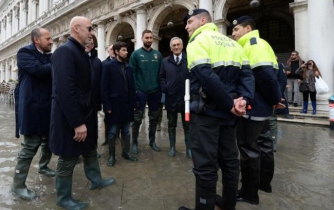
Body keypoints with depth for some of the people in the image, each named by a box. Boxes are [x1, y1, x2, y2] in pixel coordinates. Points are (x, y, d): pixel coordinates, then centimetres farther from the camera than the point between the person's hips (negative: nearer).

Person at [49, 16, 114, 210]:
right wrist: (77, 122, -25)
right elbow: (64, 90, -27)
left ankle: (96, 180, 44)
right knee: (68, 158, 8)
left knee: (90, 150, 23)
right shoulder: (65, 51, -19)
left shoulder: (81, 52, 10)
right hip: (71, 118, -9)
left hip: (85, 114, 9)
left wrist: (86, 117, 15)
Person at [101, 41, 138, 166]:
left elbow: (131, 87, 9)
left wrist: (132, 103, 3)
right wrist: (107, 106, -13)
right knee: (112, 132, 6)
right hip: (114, 105, -4)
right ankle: (111, 155, 20)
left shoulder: (128, 67, 10)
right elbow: (104, 88, -8)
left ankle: (126, 152, 27)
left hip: (126, 105, 5)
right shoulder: (108, 66, -4)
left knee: (126, 131, 13)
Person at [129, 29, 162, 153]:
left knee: (154, 118, 12)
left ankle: (152, 141, 26)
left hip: (155, 91, 4)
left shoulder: (158, 54, 6)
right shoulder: (136, 54, -2)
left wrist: (161, 87, 2)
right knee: (137, 119, 3)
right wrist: (134, 89, -12)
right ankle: (134, 142, 17)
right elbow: (132, 73, -6)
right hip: (140, 91, -3)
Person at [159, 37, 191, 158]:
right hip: (171, 98, 3)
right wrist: (165, 88, -5)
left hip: (186, 98, -2)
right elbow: (161, 77, 9)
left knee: (187, 125, 9)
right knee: (171, 125, 13)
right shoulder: (166, 62, 10)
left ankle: (189, 148, 21)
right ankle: (172, 147, 26)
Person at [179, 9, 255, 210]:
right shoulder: (232, 43, 17)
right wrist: (243, 100, -7)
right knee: (229, 159, 16)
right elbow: (247, 74, 5)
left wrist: (230, 104, -14)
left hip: (206, 111, -7)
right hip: (227, 112, 8)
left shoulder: (198, 41, -5)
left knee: (205, 164, 1)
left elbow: (207, 77, -20)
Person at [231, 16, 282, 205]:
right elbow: (271, 73, 17)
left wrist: (275, 99, -13)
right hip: (261, 106, 10)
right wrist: (274, 99, 10)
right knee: (263, 144, 18)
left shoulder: (254, 45, -13)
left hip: (252, 107, -10)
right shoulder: (256, 45, 17)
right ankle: (264, 182, 35)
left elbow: (265, 74, -24)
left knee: (249, 148, -1)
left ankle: (250, 193, 12)